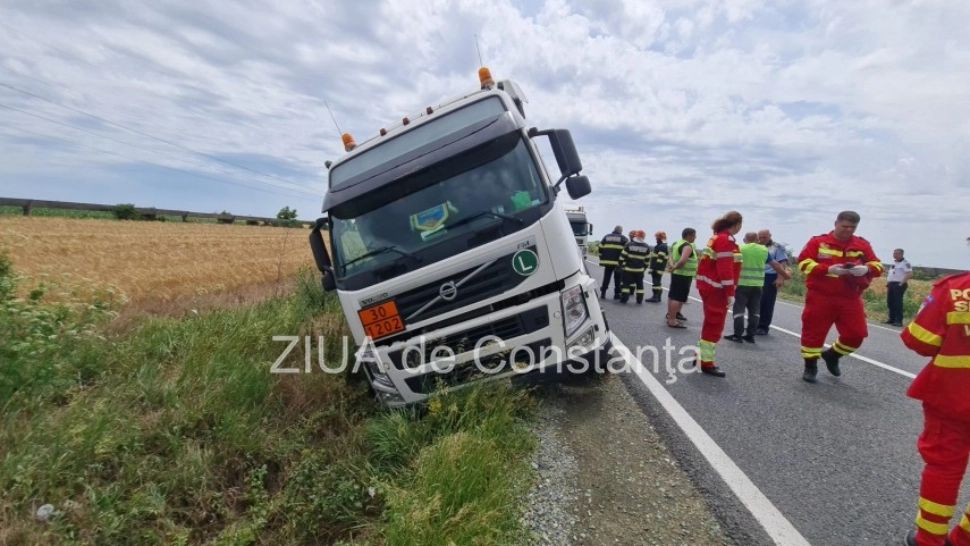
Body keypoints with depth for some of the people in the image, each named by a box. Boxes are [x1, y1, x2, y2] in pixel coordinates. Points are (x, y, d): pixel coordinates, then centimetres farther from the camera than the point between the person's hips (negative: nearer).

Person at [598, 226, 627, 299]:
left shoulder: (606, 237, 13)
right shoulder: (623, 239, 4)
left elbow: (600, 248, 9)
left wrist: (602, 260, 13)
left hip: (607, 261, 3)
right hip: (618, 262, -3)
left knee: (606, 278, 10)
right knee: (617, 278, 7)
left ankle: (603, 293, 9)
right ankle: (616, 294, 9)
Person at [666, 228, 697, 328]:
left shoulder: (677, 243, 12)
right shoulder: (688, 246, -17)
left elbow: (671, 256, 10)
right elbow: (682, 261, -31)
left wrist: (673, 266, -6)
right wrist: (674, 268, -16)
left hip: (677, 274, 10)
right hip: (683, 275, -10)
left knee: (673, 295, 18)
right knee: (678, 298, -9)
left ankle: (670, 314, 30)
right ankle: (672, 320, -10)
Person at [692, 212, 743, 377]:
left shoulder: (717, 237, 14)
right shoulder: (726, 240, -15)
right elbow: (725, 269, -21)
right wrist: (730, 293, -19)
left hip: (710, 286, 10)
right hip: (717, 289, -10)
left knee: (711, 323, 18)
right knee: (715, 325, -3)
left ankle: (702, 355, 26)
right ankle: (707, 363, 4)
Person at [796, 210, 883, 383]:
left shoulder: (863, 245, 7)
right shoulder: (818, 241, -2)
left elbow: (877, 266, 7)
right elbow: (804, 262, -9)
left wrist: (866, 269, -17)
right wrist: (828, 269, -22)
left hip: (850, 299, 3)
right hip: (820, 296, -3)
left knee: (856, 333, 2)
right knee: (813, 331, 1)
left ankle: (831, 355, 30)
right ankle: (810, 366, 17)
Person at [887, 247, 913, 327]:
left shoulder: (905, 263, -7)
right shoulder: (893, 262, 17)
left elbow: (910, 274, -16)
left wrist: (902, 282, -19)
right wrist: (887, 282, 16)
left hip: (899, 285, -8)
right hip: (891, 284, 8)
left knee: (898, 303, -8)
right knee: (890, 302, 9)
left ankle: (899, 321, -6)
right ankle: (892, 319, 16)